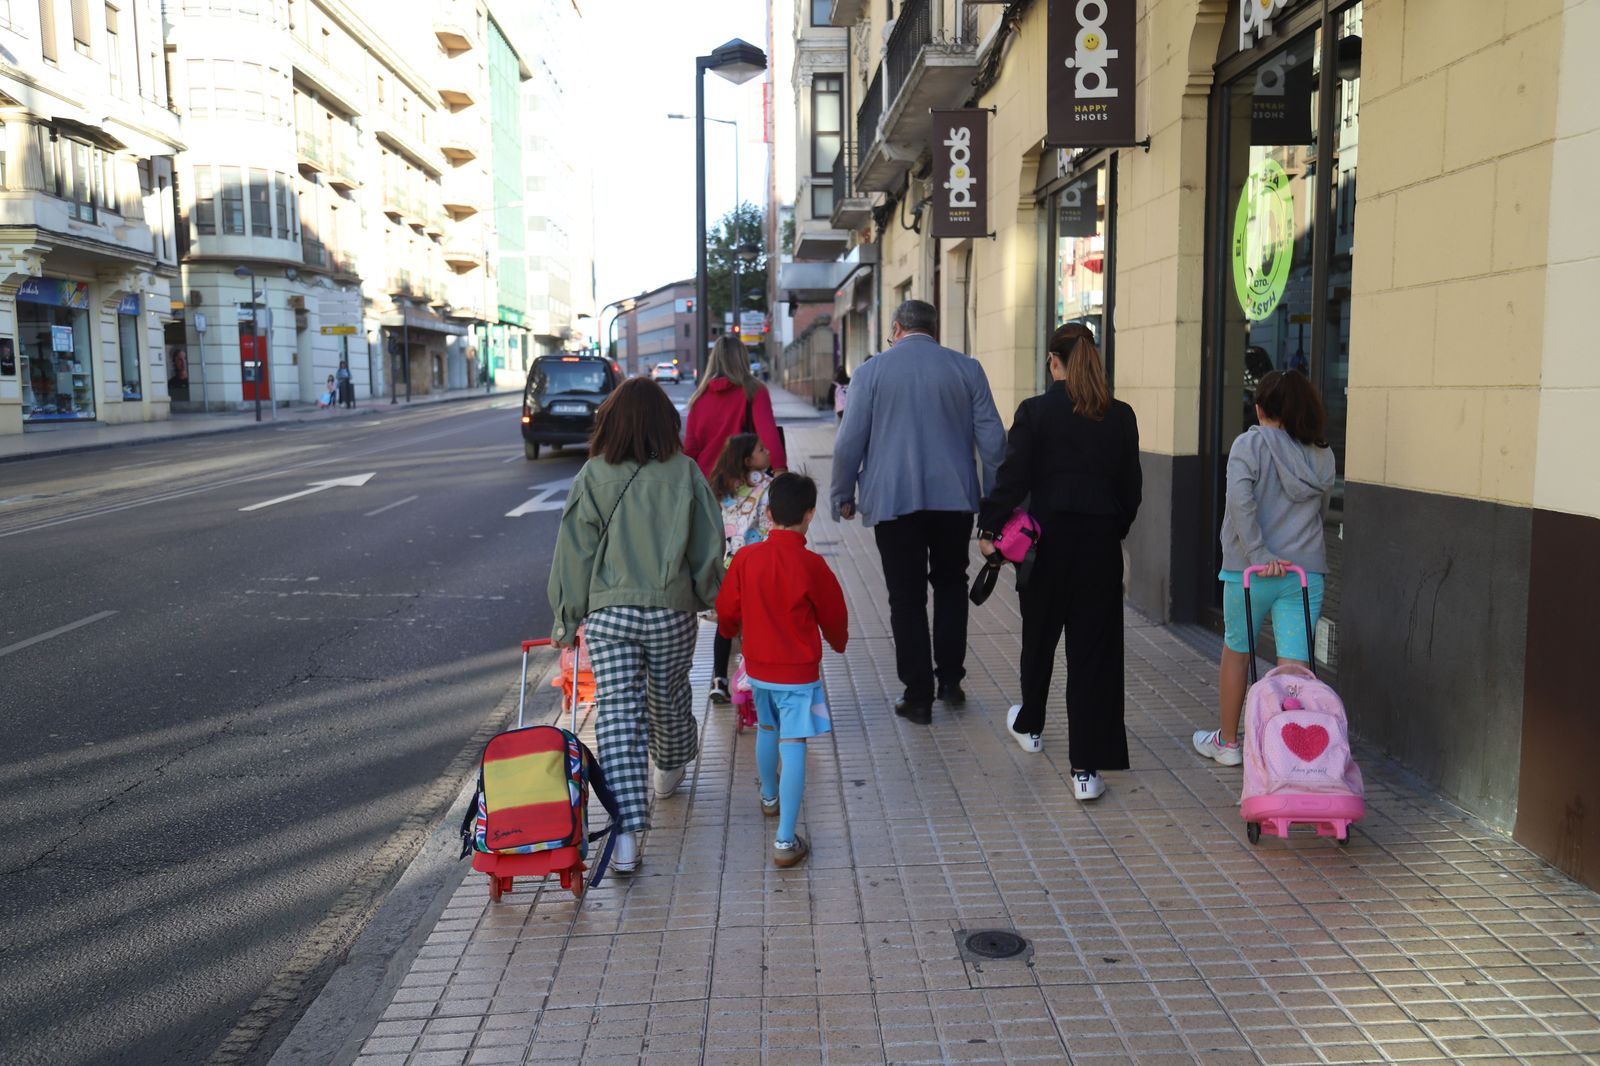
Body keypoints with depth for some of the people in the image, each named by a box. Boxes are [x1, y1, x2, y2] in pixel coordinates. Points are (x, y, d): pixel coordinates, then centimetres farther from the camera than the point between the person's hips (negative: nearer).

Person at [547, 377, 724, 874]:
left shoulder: (593, 476, -3)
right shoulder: (685, 473, -3)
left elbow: (574, 553, -1)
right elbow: (708, 548, 1)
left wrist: (567, 620, 7)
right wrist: (712, 599, 17)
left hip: (607, 613, -1)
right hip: (672, 611, 1)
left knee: (616, 713, -3)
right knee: (669, 695, 23)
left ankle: (626, 833, -9)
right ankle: (669, 770, 49)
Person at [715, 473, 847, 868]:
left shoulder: (746, 558, -8)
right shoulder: (811, 565, -18)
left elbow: (727, 610, 5)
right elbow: (833, 615, -4)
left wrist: (730, 630, 28)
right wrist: (838, 643, 18)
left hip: (758, 667, 5)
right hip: (799, 671, -5)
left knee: (767, 730, 26)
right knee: (793, 748, -4)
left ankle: (770, 796, 51)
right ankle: (785, 840, -6)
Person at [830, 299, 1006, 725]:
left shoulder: (872, 371, 0)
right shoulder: (966, 369, 4)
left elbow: (849, 441, -1)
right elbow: (992, 438, 4)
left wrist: (843, 495, 11)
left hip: (893, 499, -2)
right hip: (955, 497, 2)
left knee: (907, 598, 4)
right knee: (950, 585, 20)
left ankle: (918, 696, 8)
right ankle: (950, 679, 19)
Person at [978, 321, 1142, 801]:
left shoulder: (1035, 411, -8)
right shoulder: (1121, 416, 1)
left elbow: (1012, 478, -11)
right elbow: (1131, 488, 6)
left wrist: (988, 528, -2)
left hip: (1048, 539, -1)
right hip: (1101, 543, 1)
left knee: (1039, 636, 21)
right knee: (1094, 650, 2)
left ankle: (1029, 725, 44)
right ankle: (1086, 769, 0)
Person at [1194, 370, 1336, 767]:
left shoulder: (1249, 444, -6)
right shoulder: (1323, 454, 9)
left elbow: (1241, 504, -18)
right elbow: (1320, 510, 15)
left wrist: (1260, 555, -16)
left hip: (1250, 569, -3)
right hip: (1307, 570, 3)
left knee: (1236, 652, 15)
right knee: (1294, 663, 1)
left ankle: (1227, 742, 27)